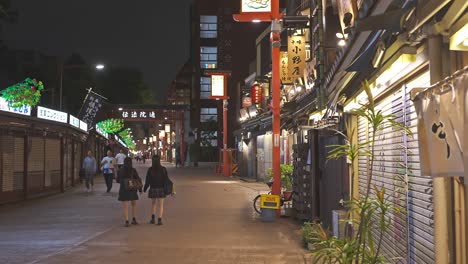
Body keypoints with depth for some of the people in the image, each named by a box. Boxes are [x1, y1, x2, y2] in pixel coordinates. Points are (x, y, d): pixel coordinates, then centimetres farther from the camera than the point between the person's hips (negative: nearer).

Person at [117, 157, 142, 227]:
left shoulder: (120, 171, -2)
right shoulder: (133, 170, -6)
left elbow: (118, 181, 7)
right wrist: (140, 189, 4)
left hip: (123, 190, 0)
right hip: (132, 190, 0)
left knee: (125, 206, 2)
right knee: (134, 204, 20)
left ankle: (127, 222, -3)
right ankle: (134, 219, 19)